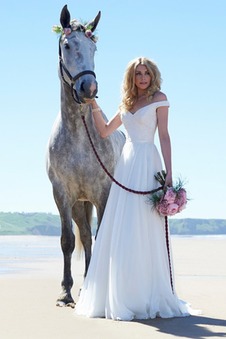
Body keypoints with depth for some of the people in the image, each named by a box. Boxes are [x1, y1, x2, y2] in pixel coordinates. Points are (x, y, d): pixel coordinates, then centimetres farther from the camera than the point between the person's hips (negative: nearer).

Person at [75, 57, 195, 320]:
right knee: (119, 229, 4)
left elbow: (164, 136, -5)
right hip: (126, 163, 6)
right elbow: (104, 131, 21)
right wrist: (94, 106, 7)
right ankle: (119, 294, 12)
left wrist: (168, 173, -12)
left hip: (146, 164, -6)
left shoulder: (159, 98, 2)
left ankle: (149, 297, -1)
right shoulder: (127, 104, 18)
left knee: (142, 228, -8)